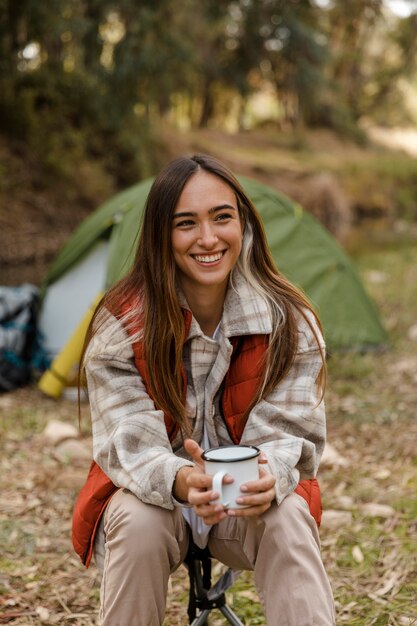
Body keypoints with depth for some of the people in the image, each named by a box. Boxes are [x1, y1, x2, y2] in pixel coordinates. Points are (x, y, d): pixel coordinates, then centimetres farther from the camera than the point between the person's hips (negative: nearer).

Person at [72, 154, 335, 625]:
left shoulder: (290, 322, -11)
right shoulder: (122, 326, -16)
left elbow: (287, 431, -15)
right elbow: (130, 442, -22)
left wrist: (270, 478, -40)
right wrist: (180, 480, -45)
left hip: (251, 503, 1)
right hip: (151, 492, 0)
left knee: (289, 519, -30)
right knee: (139, 522, -32)